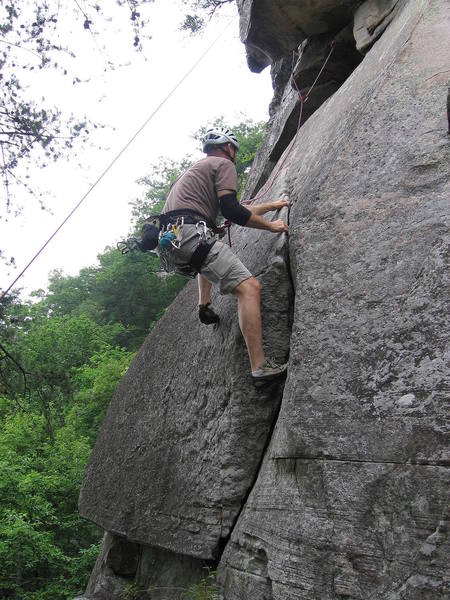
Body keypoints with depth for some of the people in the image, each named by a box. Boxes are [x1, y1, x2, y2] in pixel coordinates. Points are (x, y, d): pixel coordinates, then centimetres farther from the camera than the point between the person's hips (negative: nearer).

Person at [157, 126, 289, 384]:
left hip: (169, 240, 10)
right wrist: (271, 226, 4)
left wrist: (271, 205, 48)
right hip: (189, 234, -10)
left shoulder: (199, 167, 35)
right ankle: (260, 367, -26)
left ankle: (205, 305, 29)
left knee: (208, 254, 44)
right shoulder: (224, 164, 7)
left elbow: (231, 210, 40)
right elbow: (231, 210, -8)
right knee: (249, 286, -17)